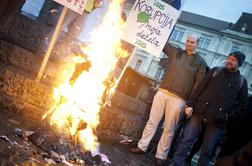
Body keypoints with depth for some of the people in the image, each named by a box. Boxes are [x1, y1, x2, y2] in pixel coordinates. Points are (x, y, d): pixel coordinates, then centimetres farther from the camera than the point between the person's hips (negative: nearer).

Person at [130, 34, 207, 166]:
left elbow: (198, 84, -2)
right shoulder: (175, 52, 11)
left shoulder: (200, 62, 2)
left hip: (178, 99, -3)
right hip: (162, 92, 3)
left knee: (169, 129, 3)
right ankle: (142, 146, 19)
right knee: (152, 122, 7)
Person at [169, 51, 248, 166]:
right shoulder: (215, 71, 9)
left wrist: (229, 116, -6)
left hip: (217, 121, -1)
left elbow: (242, 105, 7)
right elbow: (200, 88, 5)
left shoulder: (242, 81, 7)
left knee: (207, 150, 5)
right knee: (186, 140, -2)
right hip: (199, 113, 1)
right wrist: (190, 105, -4)